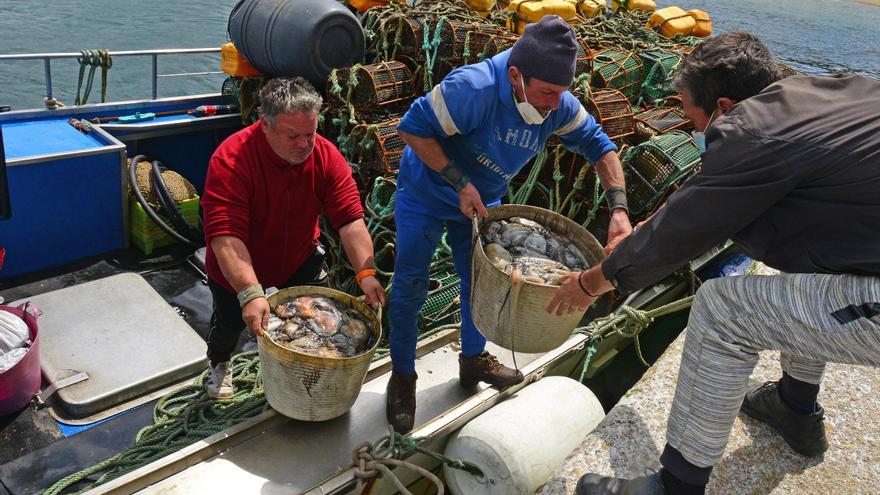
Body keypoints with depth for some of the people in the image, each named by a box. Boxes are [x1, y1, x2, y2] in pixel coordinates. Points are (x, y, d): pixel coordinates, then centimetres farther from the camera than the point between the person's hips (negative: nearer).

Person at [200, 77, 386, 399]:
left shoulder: (327, 156, -21)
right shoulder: (231, 160, -34)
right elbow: (225, 236, -42)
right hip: (238, 269, -3)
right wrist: (250, 293, -52)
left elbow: (351, 220, -24)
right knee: (231, 321, 7)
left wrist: (366, 273, -37)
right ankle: (219, 364, 44)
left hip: (299, 258, 3)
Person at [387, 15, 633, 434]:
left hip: (482, 202, 5)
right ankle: (403, 376, 23)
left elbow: (599, 146, -7)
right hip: (426, 195, -5)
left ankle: (474, 359, 40)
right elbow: (413, 128, -29)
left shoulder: (557, 105, -19)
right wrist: (460, 183, -31)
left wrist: (619, 209, -19)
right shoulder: (473, 88, -37)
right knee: (410, 288, 2)